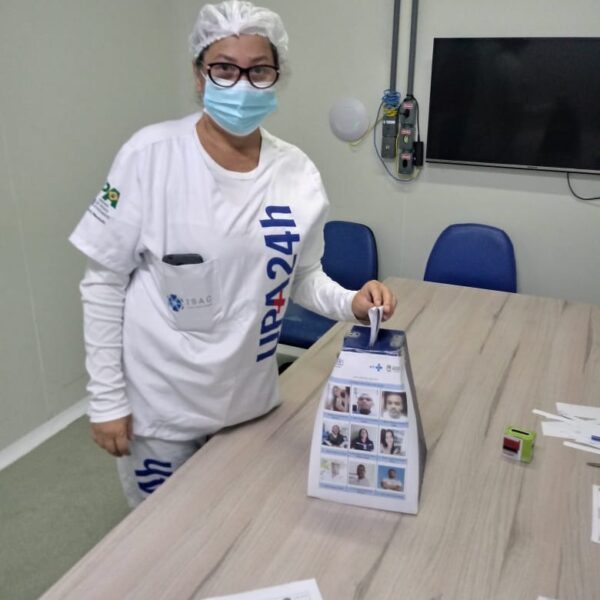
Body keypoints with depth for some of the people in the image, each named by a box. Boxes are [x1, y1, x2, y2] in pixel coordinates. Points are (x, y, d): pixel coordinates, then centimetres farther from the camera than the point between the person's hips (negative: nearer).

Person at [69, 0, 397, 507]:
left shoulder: (298, 172, -7)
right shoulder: (151, 155, -16)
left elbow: (302, 276, 5)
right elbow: (104, 282, -10)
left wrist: (350, 303, -15)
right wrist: (106, 398, -9)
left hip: (250, 395, 3)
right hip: (160, 400, -3)